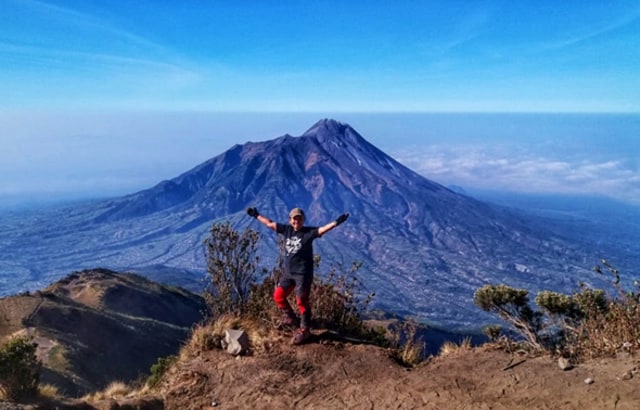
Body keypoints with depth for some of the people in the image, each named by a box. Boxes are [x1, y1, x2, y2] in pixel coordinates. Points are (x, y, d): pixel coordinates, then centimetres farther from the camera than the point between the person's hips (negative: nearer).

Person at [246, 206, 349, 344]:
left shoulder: (309, 232, -12)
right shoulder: (286, 229, 3)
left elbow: (323, 229, -26)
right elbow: (269, 224, 12)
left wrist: (337, 222, -41)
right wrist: (257, 215, 17)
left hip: (303, 274, -6)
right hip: (288, 272, 6)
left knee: (301, 301, -2)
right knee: (278, 296, 14)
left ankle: (304, 330, 12)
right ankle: (291, 318, 36)